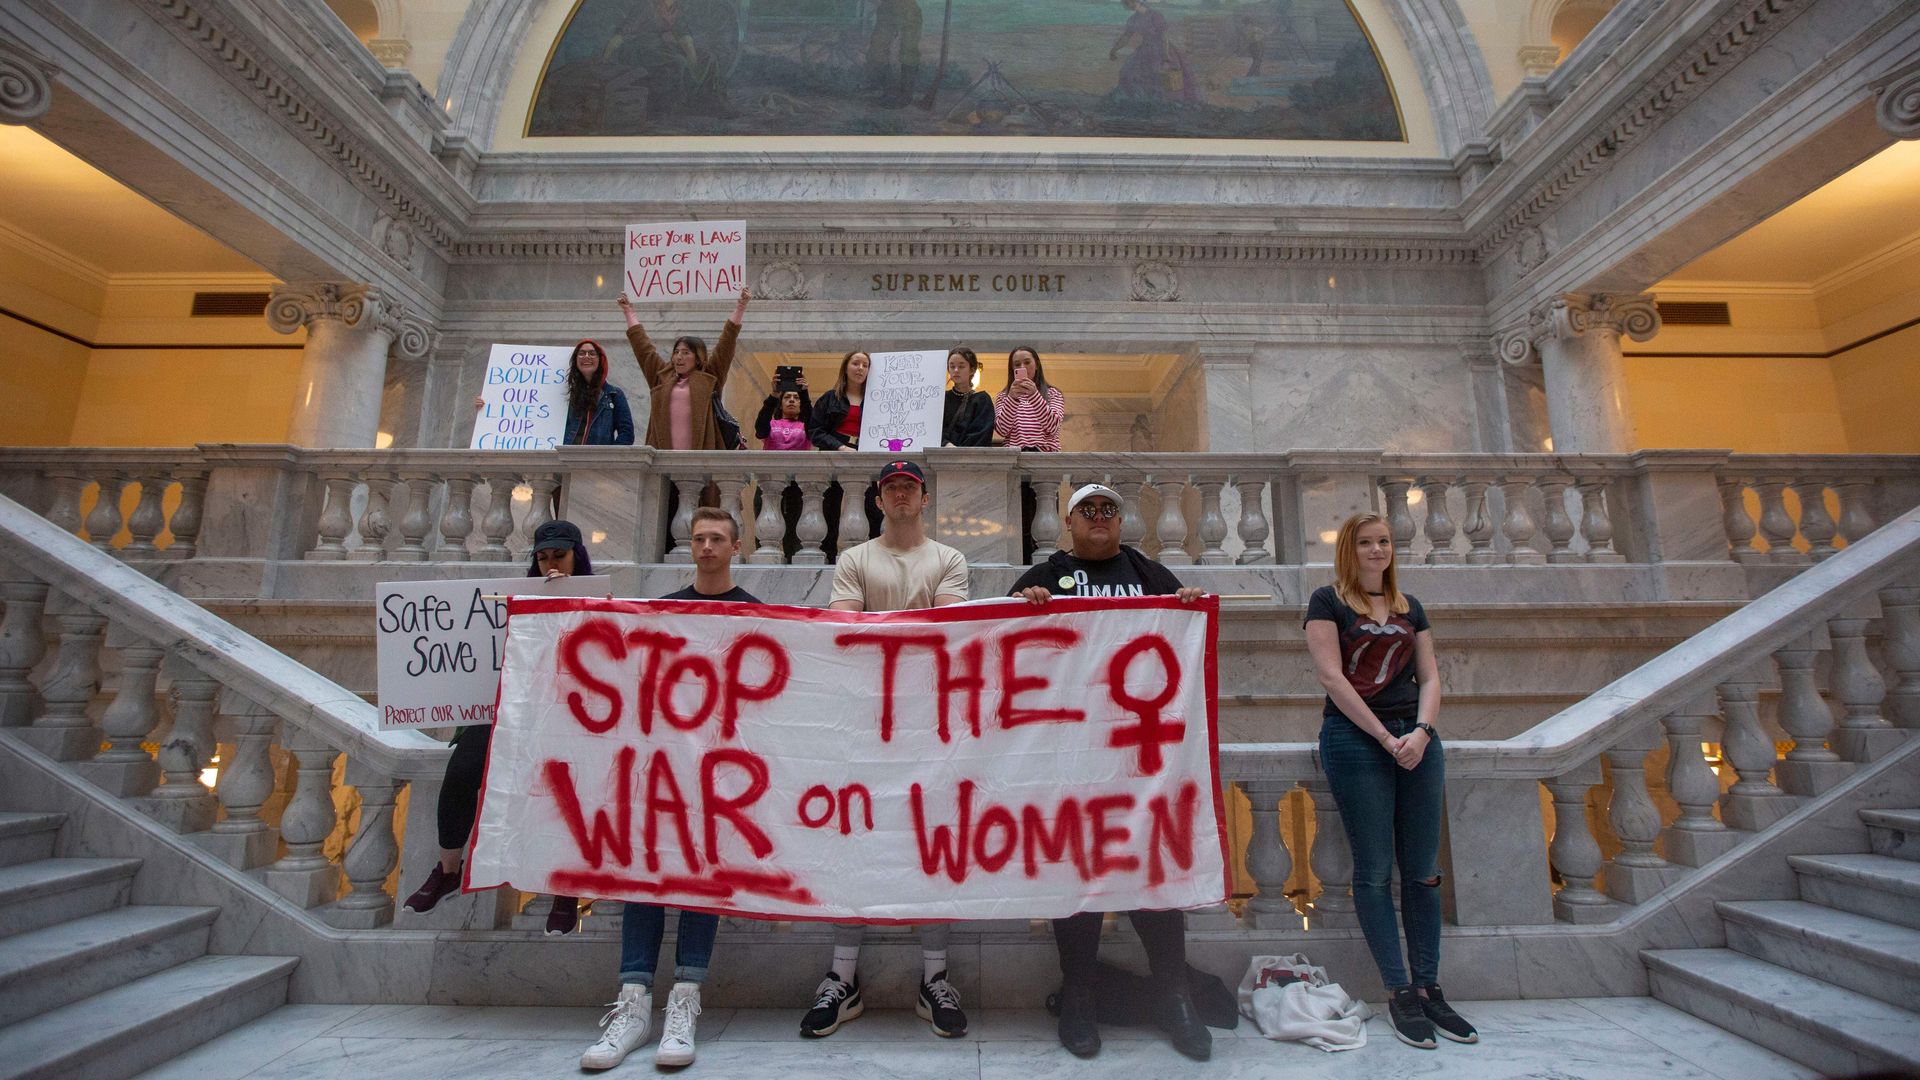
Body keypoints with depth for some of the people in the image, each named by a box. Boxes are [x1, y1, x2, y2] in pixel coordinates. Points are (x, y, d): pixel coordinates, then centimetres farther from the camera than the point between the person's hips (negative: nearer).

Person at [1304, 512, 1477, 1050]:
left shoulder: (1410, 608, 17)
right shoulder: (1327, 600, 1)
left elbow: (1429, 676, 12)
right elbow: (1331, 675, -8)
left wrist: (1421, 731, -6)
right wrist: (1385, 736, -11)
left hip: (1416, 739, 5)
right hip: (1355, 738, -5)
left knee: (1423, 870, 7)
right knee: (1374, 871, -1)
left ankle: (1429, 988, 17)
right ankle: (1399, 993, 8)